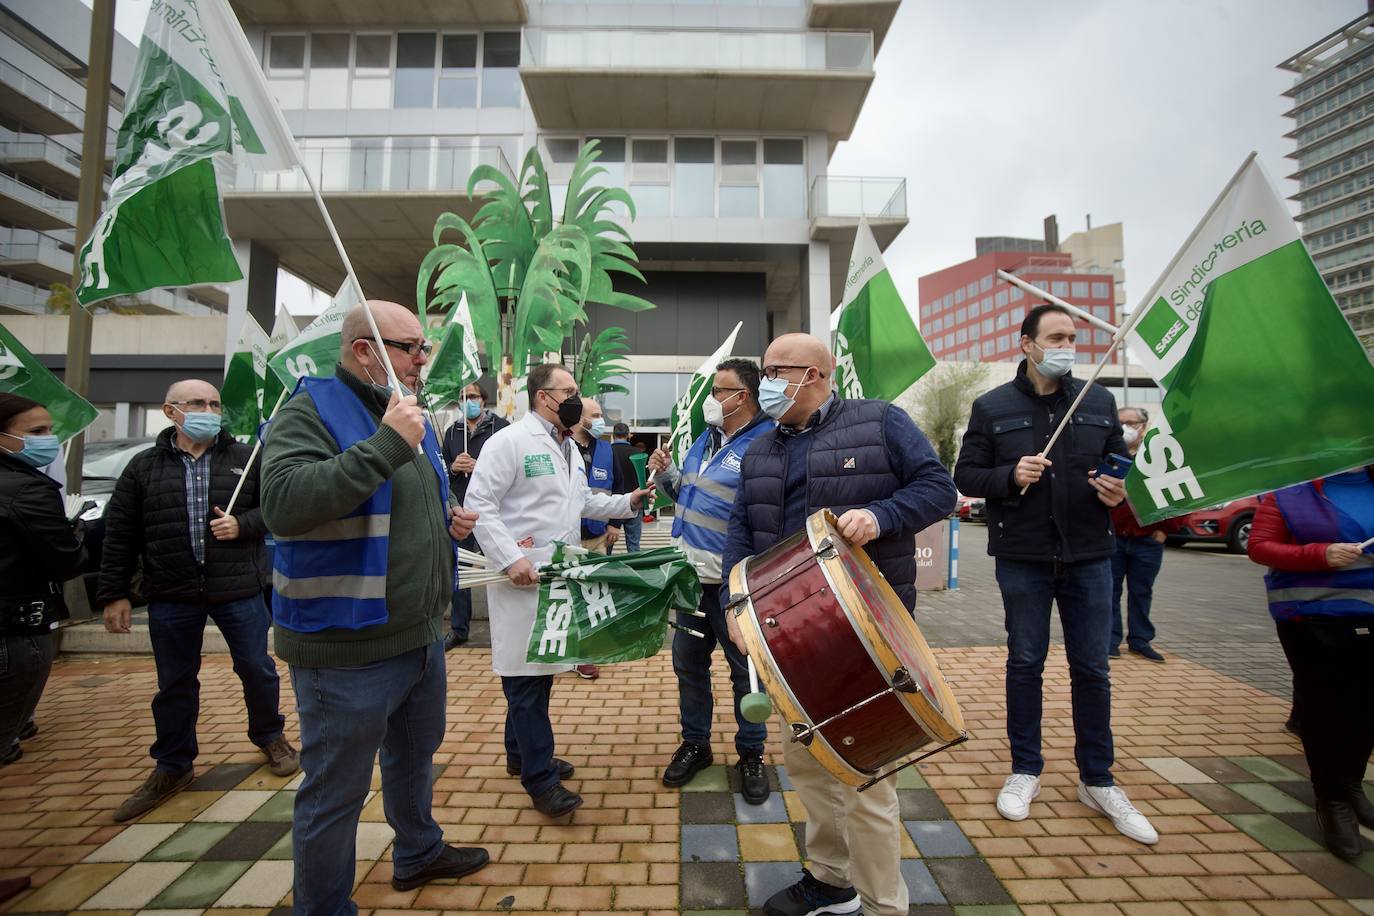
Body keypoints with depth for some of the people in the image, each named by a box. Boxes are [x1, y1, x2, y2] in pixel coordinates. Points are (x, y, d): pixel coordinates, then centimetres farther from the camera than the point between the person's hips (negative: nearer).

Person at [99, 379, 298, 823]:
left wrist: (243, 525, -14)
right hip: (171, 595, 1)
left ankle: (270, 736, 32)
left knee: (257, 669, 8)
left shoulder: (246, 459, 1)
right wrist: (113, 593, 3)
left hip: (239, 591, -1)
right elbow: (120, 535, 5)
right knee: (175, 683, 13)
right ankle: (172, 766, 31)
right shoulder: (144, 467, 4)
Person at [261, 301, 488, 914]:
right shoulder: (311, 411, -14)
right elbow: (283, 503, -33)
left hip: (423, 634, 9)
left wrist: (450, 521, 4)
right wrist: (386, 444, -33)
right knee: (335, 794, 11)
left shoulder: (408, 416, 11)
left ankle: (418, 852, 50)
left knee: (414, 758, 27)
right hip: (348, 649, -8)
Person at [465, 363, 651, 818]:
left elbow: (583, 502, 24)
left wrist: (627, 502, 13)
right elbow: (479, 504, -16)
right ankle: (541, 778, 12)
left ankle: (521, 754, 35)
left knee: (539, 670, 18)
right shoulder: (510, 440, -12)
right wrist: (509, 558, -23)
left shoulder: (569, 448, 16)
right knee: (526, 674, 0)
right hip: (523, 578, -9)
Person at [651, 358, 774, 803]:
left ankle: (751, 754, 30)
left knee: (745, 669, 10)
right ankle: (695, 743, 37)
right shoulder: (706, 438, 11)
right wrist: (666, 474, 5)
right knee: (688, 663, 18)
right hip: (691, 574, 8)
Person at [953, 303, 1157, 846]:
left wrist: (1119, 491, -9)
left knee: (1092, 669, 10)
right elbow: (965, 475, -2)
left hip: (1089, 557, 2)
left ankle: (1097, 781, 27)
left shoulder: (1099, 402, 6)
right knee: (1025, 664, 10)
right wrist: (1010, 476, -19)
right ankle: (1025, 770, 26)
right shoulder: (993, 407, -2)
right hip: (1023, 558, -2)